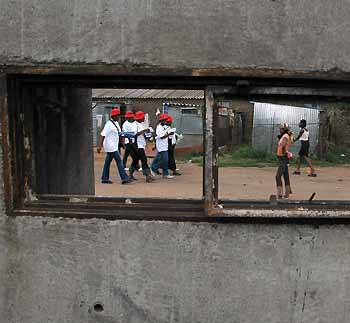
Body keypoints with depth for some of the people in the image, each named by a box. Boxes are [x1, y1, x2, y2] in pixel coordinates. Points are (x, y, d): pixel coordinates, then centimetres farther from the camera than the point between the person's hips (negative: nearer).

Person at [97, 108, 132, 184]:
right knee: (119, 161, -9)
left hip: (114, 146, 9)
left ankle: (105, 179, 19)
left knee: (108, 162, 13)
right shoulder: (109, 124, -15)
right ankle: (124, 178, -8)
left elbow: (119, 133, 19)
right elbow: (103, 135, -21)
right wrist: (100, 146, -26)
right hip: (111, 146, -9)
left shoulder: (116, 123, 12)